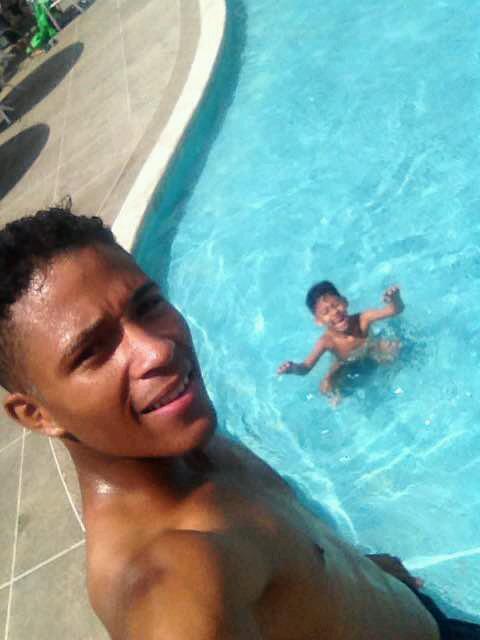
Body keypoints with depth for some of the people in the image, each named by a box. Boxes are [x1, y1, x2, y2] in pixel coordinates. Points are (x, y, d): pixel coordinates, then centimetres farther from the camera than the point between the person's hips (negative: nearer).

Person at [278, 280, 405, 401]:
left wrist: (395, 298, -62)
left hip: (370, 352, 2)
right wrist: (293, 368, -64)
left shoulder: (361, 320, -33)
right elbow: (306, 367, -40)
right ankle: (338, 398, 11)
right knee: (326, 387, -22)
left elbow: (396, 310, -37)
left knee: (393, 347, -21)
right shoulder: (327, 342, -35)